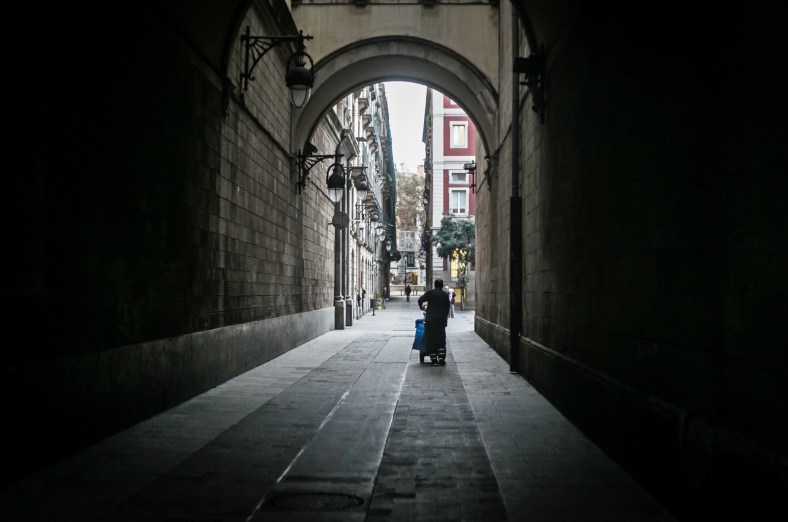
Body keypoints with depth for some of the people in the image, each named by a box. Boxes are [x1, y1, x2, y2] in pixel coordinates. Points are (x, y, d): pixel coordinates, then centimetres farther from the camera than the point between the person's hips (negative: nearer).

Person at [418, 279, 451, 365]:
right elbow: (447, 308, 10)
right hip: (441, 319, 2)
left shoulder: (430, 293, 1)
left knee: (431, 339, 3)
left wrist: (421, 306, 14)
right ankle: (441, 358, -1)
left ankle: (433, 359, 1)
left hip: (430, 319, -2)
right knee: (441, 339, 8)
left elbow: (420, 300, -7)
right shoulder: (445, 295, 9)